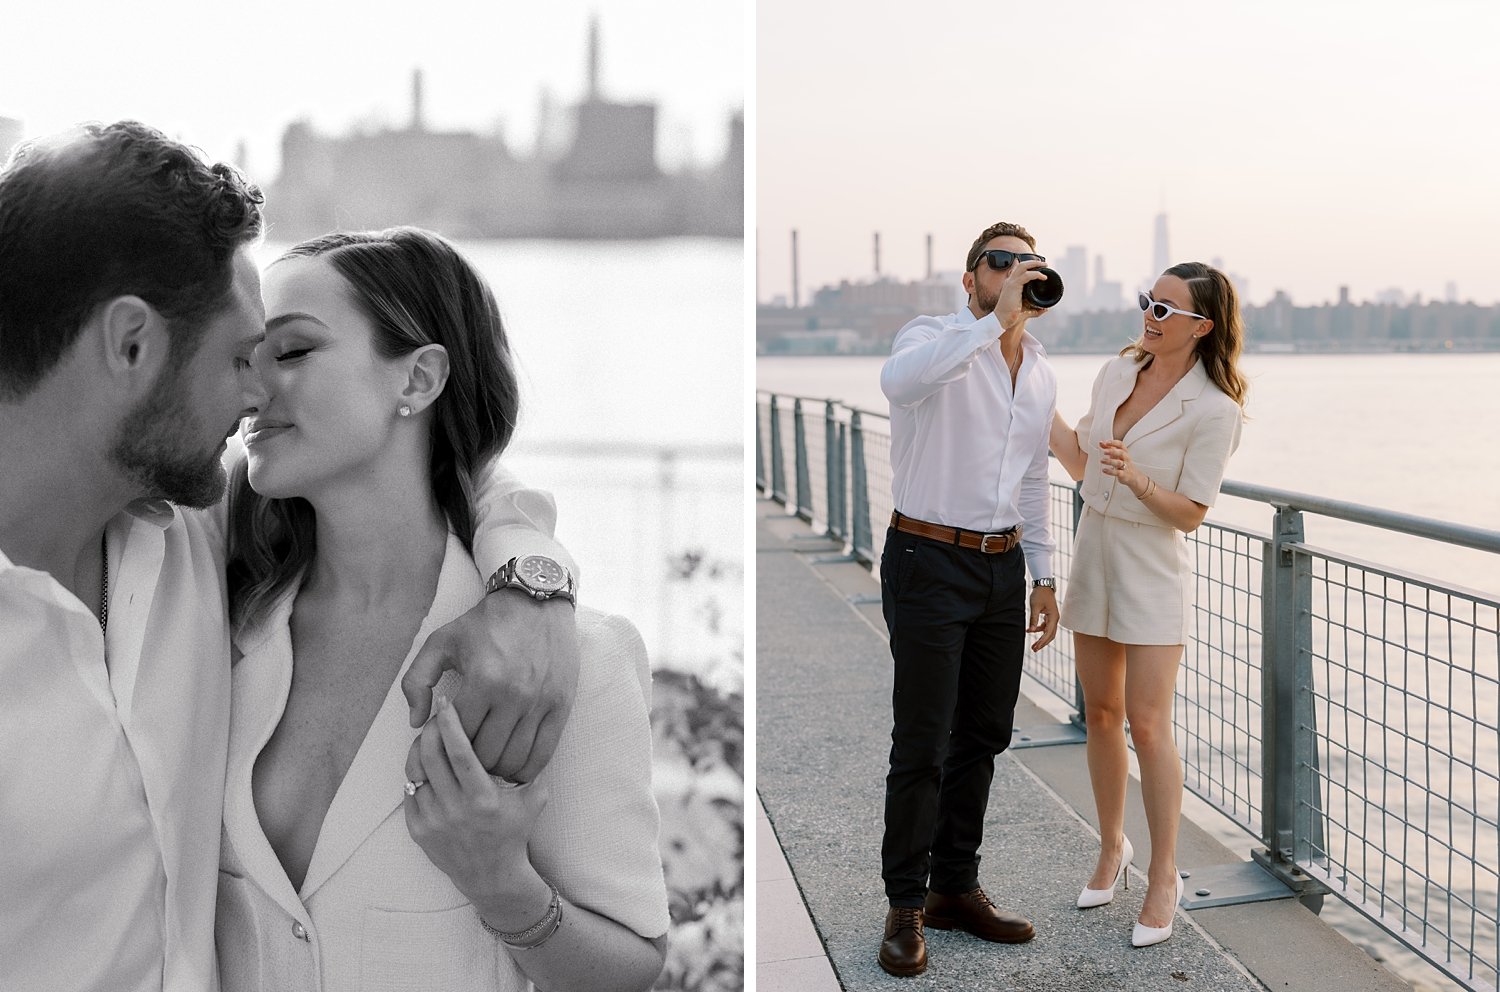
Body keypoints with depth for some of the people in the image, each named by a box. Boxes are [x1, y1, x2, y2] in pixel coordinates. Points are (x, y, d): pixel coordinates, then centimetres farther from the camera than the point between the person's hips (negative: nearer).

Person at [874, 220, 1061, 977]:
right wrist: (996, 320, -36)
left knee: (983, 737, 13)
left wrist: (1043, 577, 17)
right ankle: (906, 906, 12)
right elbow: (899, 380, -38)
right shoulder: (933, 339, -11)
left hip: (1002, 567, 7)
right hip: (929, 564, -7)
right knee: (923, 744, -2)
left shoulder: (1041, 375, 11)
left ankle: (956, 890, 26)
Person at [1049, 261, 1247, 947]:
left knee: (1147, 725, -6)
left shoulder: (1214, 410, -16)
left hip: (1152, 572, -6)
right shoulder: (1117, 372, 2)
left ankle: (1163, 877, 8)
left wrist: (1138, 480, -30)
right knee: (1101, 714, 13)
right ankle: (1112, 847, 30)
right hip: (1095, 555, 6)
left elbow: (1190, 513, -13)